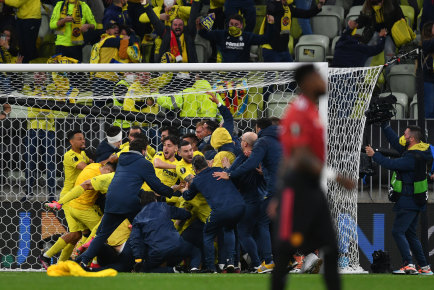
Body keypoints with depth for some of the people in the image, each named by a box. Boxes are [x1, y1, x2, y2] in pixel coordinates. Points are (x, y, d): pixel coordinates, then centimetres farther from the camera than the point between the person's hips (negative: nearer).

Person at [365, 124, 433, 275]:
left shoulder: (413, 158, -22)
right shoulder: (413, 151, 8)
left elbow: (391, 164, -24)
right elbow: (395, 142, 19)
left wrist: (374, 155, -10)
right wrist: (384, 124, 18)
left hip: (408, 203, -10)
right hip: (414, 202, 10)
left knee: (398, 231, -11)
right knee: (410, 234, 14)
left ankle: (408, 264, -19)